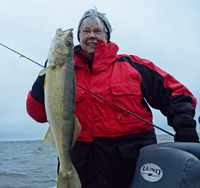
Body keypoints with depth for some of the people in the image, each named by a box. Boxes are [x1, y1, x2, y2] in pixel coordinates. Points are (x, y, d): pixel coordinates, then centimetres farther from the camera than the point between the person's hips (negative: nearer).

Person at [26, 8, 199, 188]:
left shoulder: (132, 65, 6)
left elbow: (173, 92, 7)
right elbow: (38, 113, 1)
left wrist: (185, 124, -9)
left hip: (135, 158, 1)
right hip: (83, 163, 0)